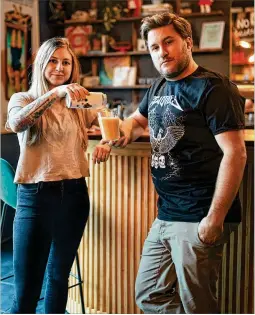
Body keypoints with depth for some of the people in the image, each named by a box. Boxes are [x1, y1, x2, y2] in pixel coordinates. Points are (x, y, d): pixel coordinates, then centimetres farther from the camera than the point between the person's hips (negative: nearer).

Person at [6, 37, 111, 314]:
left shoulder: (80, 104, 11)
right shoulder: (22, 99, 0)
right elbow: (16, 123, -21)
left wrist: (106, 142, -8)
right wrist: (55, 93, -32)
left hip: (74, 194, 4)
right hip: (35, 196, -4)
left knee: (59, 275, 17)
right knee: (25, 292, -3)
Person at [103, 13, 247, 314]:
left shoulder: (213, 88, -12)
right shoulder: (159, 87, 12)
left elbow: (235, 153, -18)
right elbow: (138, 119, 31)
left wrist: (215, 218, -21)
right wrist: (125, 130, 6)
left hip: (198, 220, -8)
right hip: (165, 217, 9)